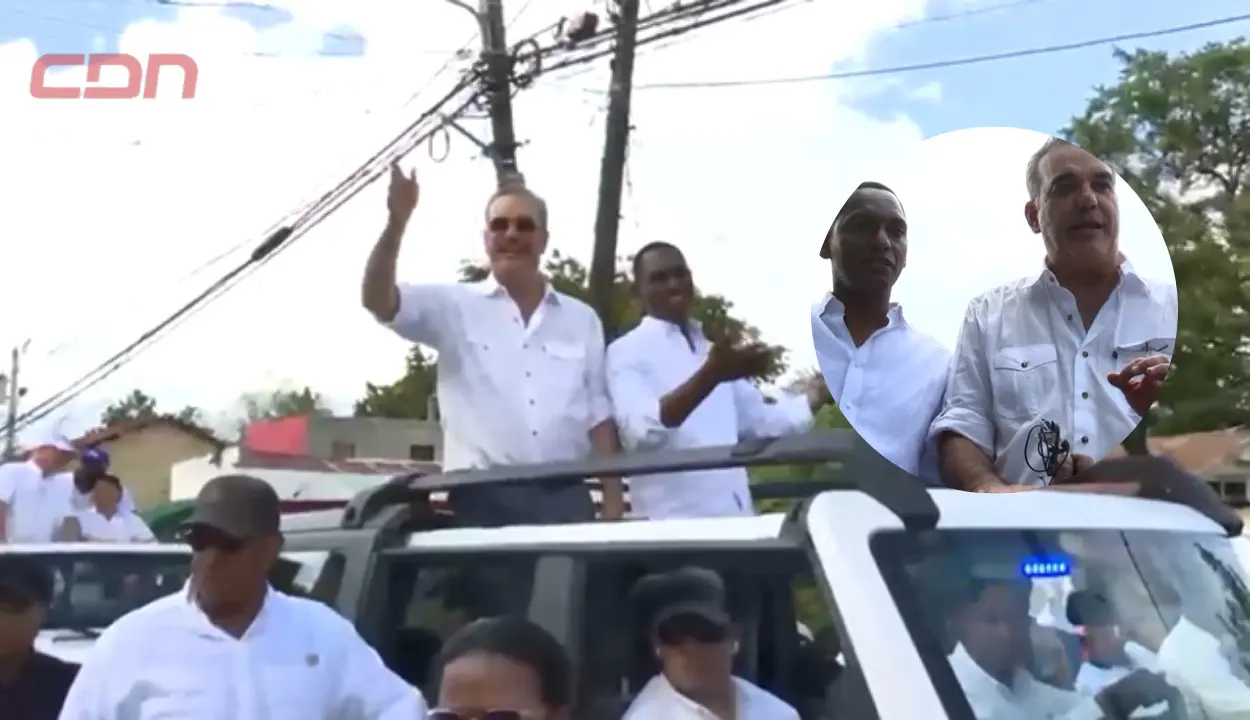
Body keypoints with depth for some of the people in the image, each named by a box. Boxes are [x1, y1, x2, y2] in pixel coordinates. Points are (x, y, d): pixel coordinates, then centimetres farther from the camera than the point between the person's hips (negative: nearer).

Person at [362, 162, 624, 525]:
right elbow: (377, 301, -8)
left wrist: (613, 500, 5)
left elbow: (598, 414, 13)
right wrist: (398, 220, -20)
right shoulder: (455, 307, 7)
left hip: (565, 499, 3)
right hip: (483, 500, -2)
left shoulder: (581, 319, 14)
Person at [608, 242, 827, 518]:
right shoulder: (627, 351, -3)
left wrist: (821, 393, 12)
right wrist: (711, 375, -33)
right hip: (673, 520, -6)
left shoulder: (712, 350, 20)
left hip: (734, 515, 7)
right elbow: (641, 429, -22)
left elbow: (759, 420, 25)